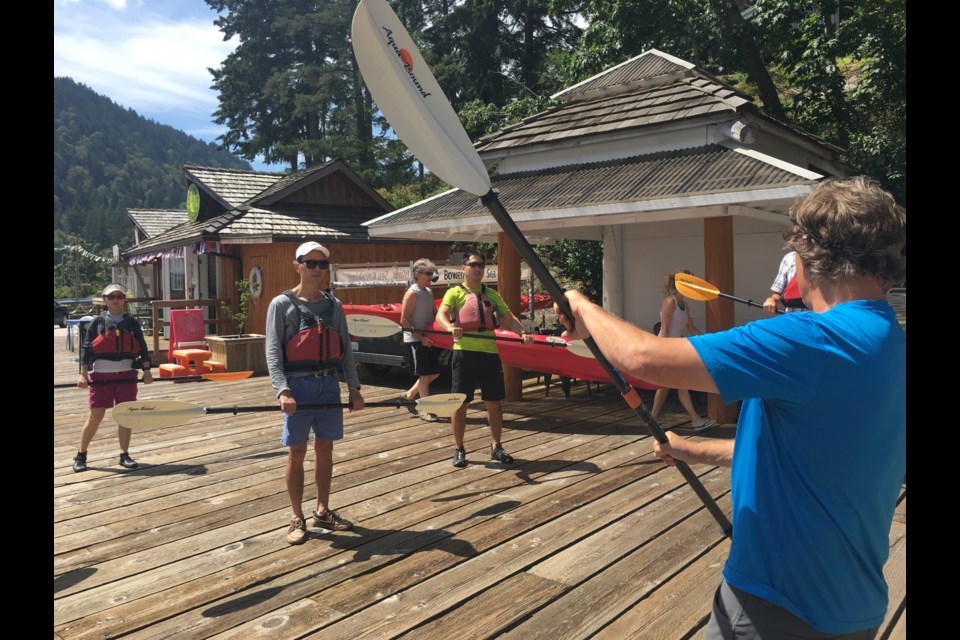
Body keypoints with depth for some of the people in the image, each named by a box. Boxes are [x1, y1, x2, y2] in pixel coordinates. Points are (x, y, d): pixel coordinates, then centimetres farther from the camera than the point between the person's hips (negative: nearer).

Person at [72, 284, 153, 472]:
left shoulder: (131, 322, 6)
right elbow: (86, 348, 1)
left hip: (126, 375, 2)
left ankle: (124, 455, 14)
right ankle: (81, 455, 14)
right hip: (101, 375, -2)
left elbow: (142, 347, 7)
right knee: (96, 416, -1)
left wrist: (146, 369, 1)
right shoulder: (97, 322, 2)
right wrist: (83, 374, -5)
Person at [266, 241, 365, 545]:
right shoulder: (282, 304, -3)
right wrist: (282, 390, -21)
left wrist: (354, 387, 4)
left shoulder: (334, 305, 10)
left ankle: (322, 511, 26)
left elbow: (345, 349, 10)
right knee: (297, 452, 3)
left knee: (325, 449, 12)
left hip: (329, 385, 4)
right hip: (299, 385, -4)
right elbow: (273, 351, -9)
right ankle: (297, 518, 16)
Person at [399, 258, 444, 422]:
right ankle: (424, 409, 10)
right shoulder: (412, 293, -14)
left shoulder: (429, 292, 11)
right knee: (425, 374, -3)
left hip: (428, 338, 8)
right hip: (415, 339, -8)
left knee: (434, 373, 12)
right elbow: (404, 320, -16)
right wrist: (421, 337, -19)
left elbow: (434, 314, 20)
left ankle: (409, 395, 27)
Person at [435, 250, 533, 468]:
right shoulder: (455, 293, 3)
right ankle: (459, 449, 15)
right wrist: (450, 327, -35)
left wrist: (522, 332, -13)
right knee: (461, 402, 2)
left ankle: (496, 447, 22)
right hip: (464, 352, -4)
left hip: (489, 352, 4)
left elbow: (508, 317, 7)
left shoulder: (492, 295, 16)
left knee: (494, 402, 8)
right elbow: (441, 315, -13)